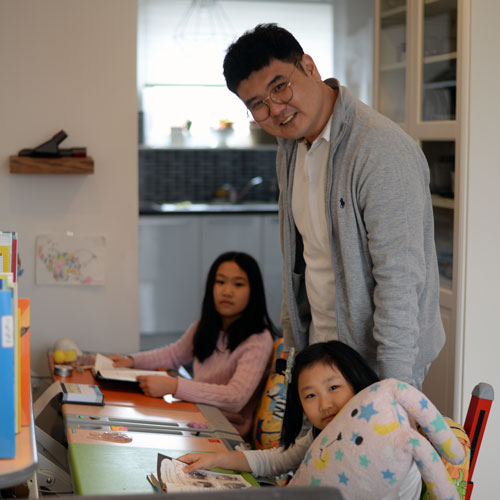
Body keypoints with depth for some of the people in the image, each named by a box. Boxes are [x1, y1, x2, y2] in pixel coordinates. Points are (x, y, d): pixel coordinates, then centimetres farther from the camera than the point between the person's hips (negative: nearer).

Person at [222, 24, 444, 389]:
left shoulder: (383, 151, -22)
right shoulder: (290, 148, 7)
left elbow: (400, 279, -24)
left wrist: (394, 387, -24)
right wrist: (292, 340, 17)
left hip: (377, 360, -7)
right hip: (317, 347, 7)